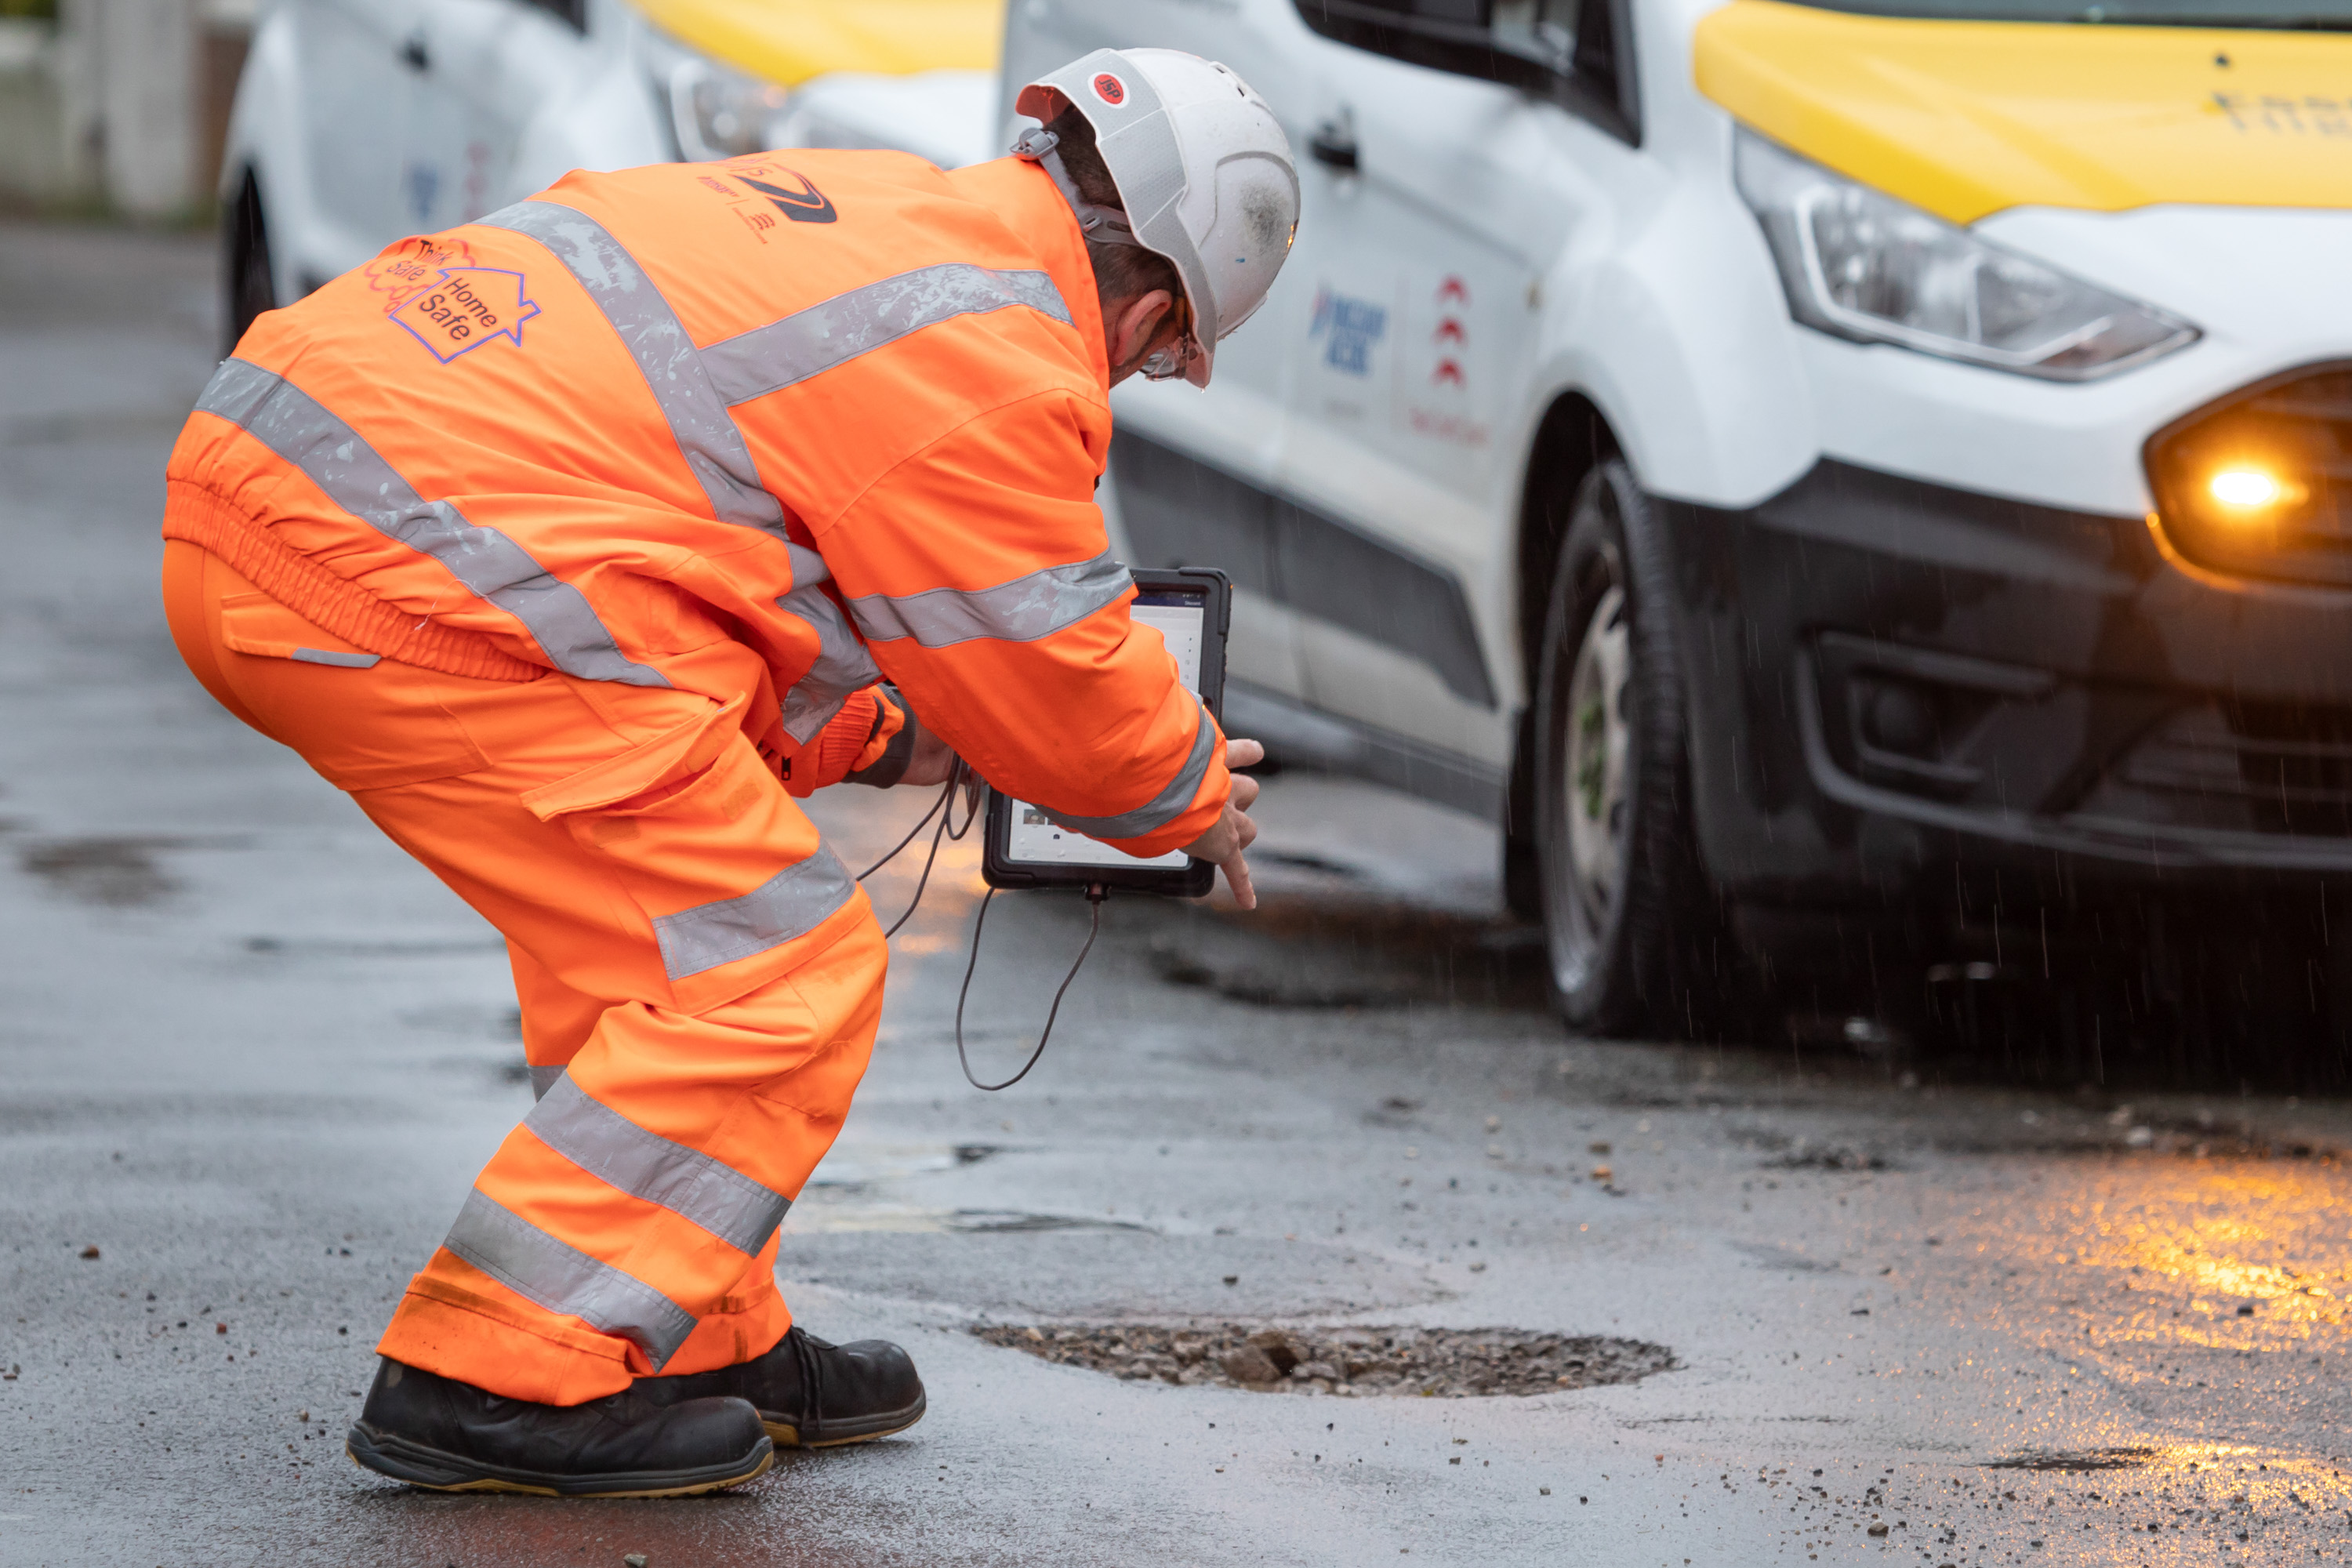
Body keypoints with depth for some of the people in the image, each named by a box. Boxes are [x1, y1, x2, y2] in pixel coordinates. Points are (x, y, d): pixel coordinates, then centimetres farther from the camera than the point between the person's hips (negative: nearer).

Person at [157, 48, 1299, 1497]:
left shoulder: (860, 208, 20)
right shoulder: (996, 368, -6)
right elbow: (1061, 686, 7)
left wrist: (881, 728, 34)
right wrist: (1194, 792, 26)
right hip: (407, 589, -10)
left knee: (659, 930, 22)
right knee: (778, 977, 0)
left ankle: (700, 1340, 30)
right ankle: (503, 1380, 1)